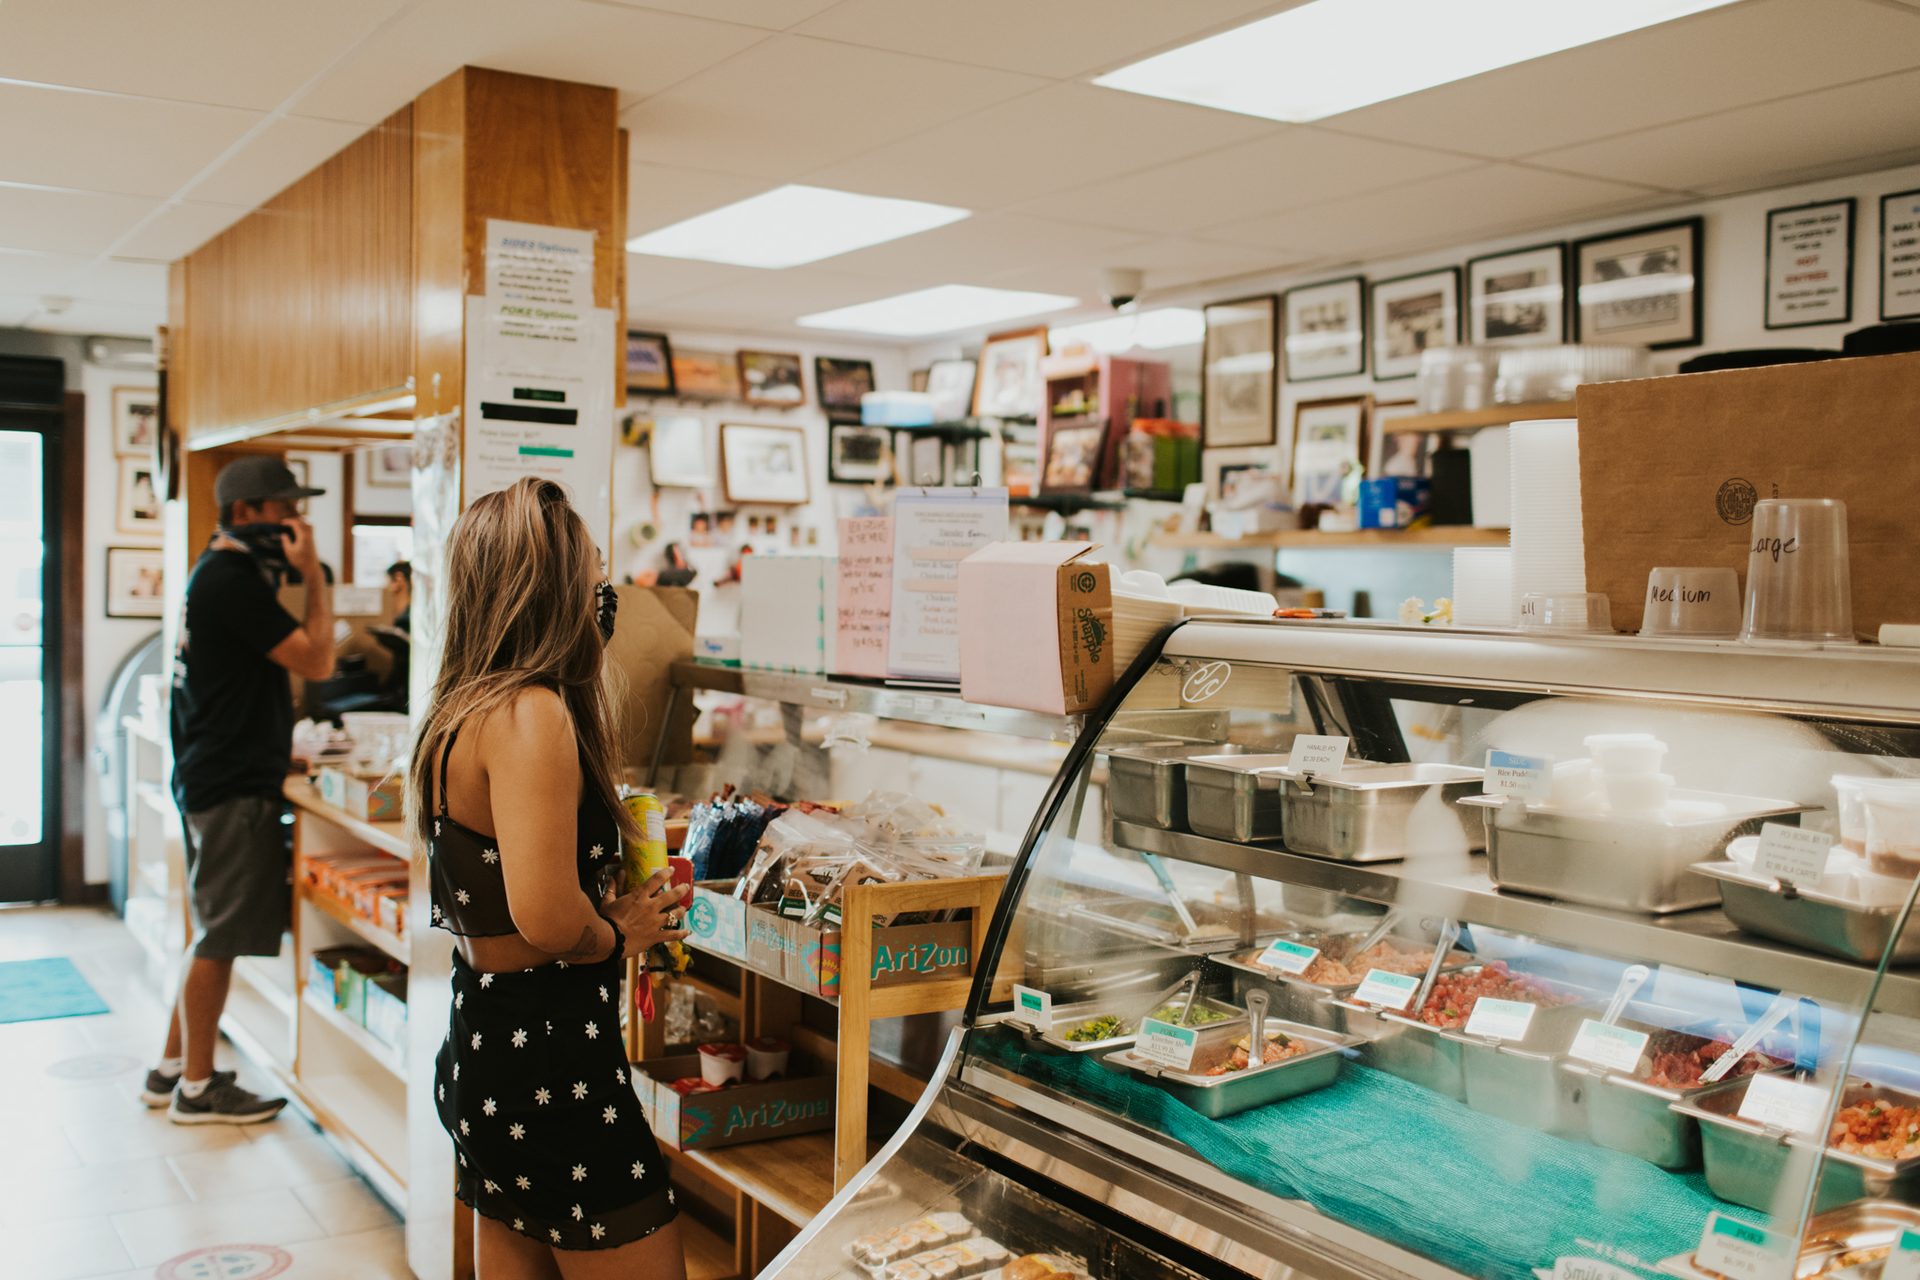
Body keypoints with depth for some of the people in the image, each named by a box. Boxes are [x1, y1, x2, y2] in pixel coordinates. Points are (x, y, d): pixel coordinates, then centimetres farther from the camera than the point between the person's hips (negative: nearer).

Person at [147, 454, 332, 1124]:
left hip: (220, 774, 11)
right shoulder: (232, 581, -18)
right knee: (219, 938, -1)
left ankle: (172, 1069, 27)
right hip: (233, 787, -11)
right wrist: (313, 572, -17)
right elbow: (317, 660, -21)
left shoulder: (220, 573, 15)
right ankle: (197, 1088, 9)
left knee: (214, 934, 18)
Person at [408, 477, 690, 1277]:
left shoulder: (459, 713, 9)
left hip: (479, 1050, 10)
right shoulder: (530, 713, -20)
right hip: (549, 1061, -10)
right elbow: (548, 918, -29)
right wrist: (622, 935, -10)